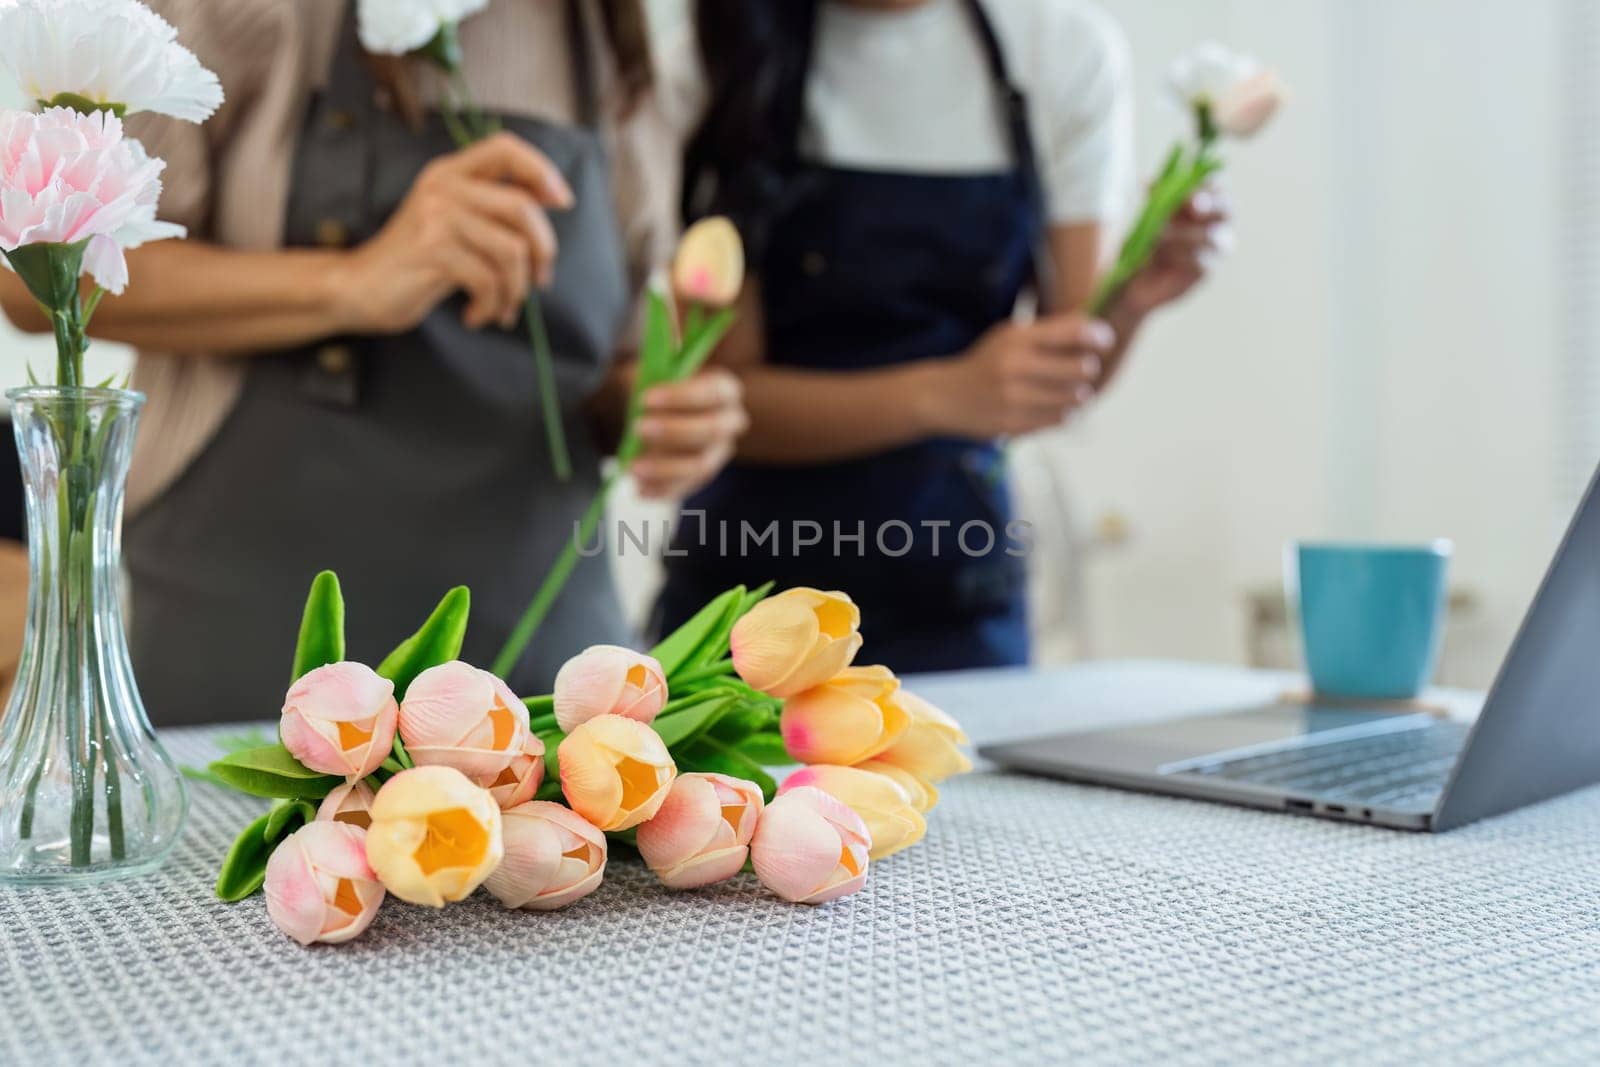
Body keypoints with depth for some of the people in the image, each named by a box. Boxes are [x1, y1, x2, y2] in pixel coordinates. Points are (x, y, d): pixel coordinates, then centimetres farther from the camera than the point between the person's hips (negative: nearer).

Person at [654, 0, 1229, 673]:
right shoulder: (724, 64, -7)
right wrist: (947, 394, -27)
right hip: (754, 574, -1)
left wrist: (1128, 306, -20)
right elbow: (722, 396, -12)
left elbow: (1068, 374, 1)